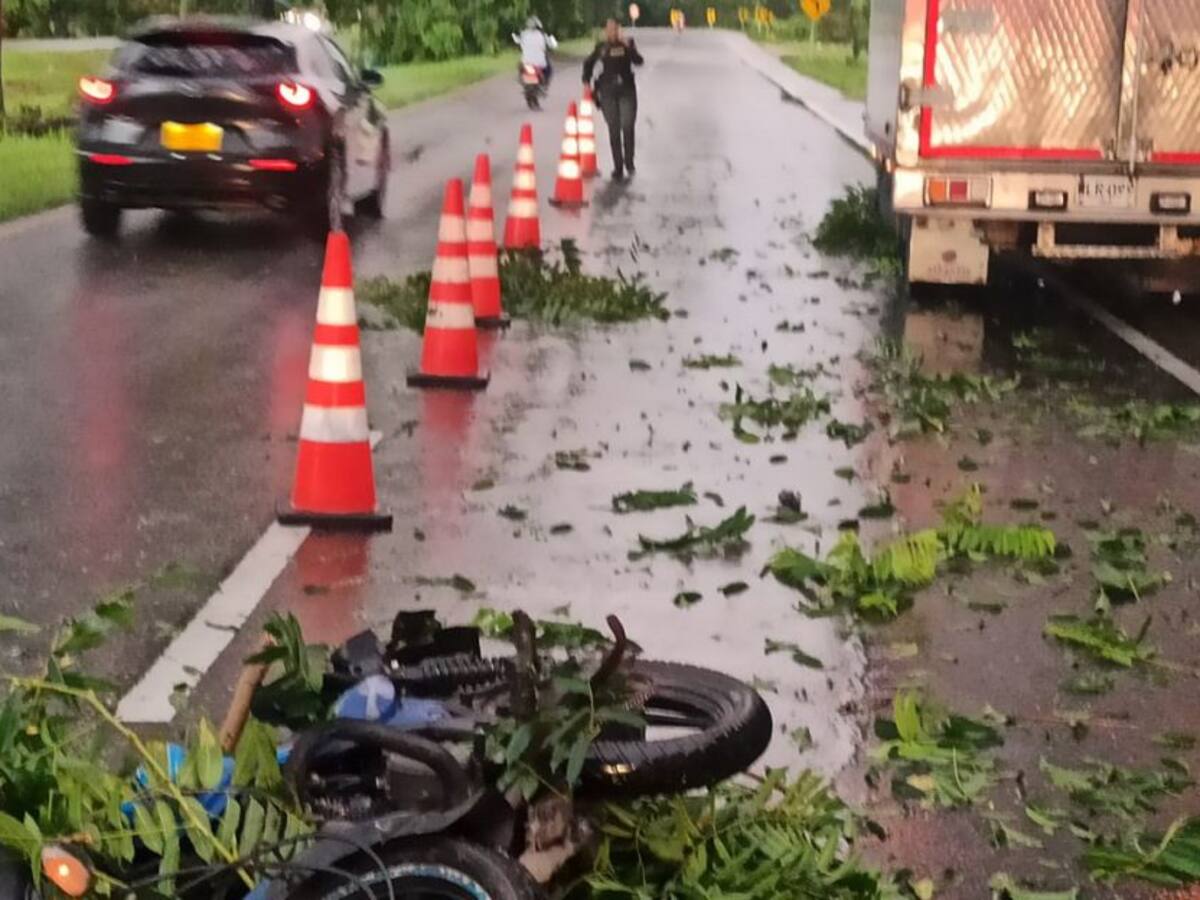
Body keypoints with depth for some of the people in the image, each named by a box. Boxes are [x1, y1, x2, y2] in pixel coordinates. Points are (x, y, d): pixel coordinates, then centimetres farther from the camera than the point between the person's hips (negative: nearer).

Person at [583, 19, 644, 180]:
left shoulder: (627, 44, 1)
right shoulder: (601, 47, 6)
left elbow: (639, 61, -13)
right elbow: (589, 64, 20)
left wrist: (628, 46, -23)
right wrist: (586, 81, 10)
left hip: (627, 90, -1)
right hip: (608, 91, 1)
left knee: (627, 126, -11)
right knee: (614, 130, 2)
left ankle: (629, 162, 9)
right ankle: (618, 168, 8)